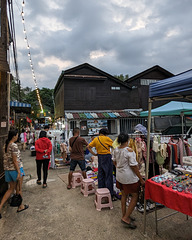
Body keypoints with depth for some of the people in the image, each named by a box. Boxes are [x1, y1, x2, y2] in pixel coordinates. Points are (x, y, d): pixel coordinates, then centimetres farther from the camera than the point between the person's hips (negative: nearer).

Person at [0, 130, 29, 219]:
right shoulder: (14, 146, -18)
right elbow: (15, 160, -20)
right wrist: (19, 172, -17)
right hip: (15, 169, -8)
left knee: (11, 189, 18)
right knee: (19, 189, 10)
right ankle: (20, 206, 26)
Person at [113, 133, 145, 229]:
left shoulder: (116, 150, -2)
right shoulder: (129, 151, -23)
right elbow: (133, 166, -21)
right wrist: (141, 179, -12)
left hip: (119, 176, 8)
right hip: (129, 178, -7)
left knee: (124, 195, 22)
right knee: (135, 196, 8)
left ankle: (124, 215, 35)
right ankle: (126, 218, 10)